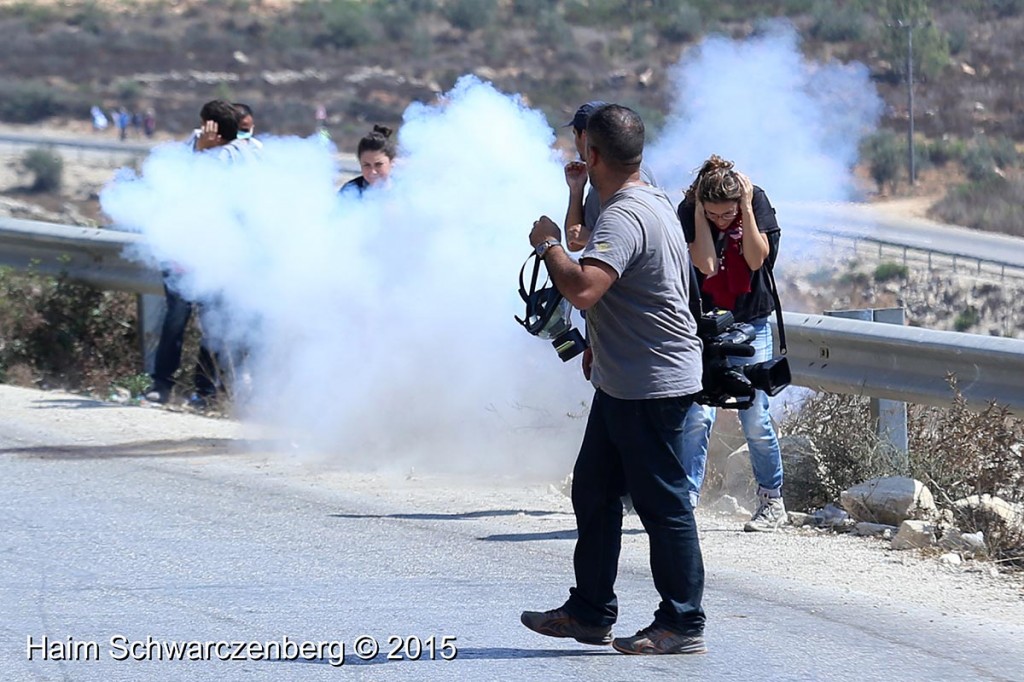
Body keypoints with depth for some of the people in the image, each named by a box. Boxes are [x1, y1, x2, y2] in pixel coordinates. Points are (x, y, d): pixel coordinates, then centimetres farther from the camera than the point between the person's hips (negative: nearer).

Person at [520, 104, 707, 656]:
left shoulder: (626, 217, -22)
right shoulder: (654, 202, 13)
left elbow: (582, 289, -34)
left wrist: (548, 244, -19)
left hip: (651, 387, -11)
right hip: (622, 383, 11)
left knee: (663, 503, -4)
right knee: (593, 490, 16)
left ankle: (682, 625, 2)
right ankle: (589, 613, 24)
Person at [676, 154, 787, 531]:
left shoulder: (757, 202, -9)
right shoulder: (688, 211, -10)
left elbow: (757, 259, -19)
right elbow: (706, 265, -22)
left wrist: (746, 208, -22)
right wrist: (700, 212, -22)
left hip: (749, 324, 0)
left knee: (754, 417, -2)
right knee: (697, 414, -12)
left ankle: (772, 500, 13)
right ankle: (686, 498, -8)